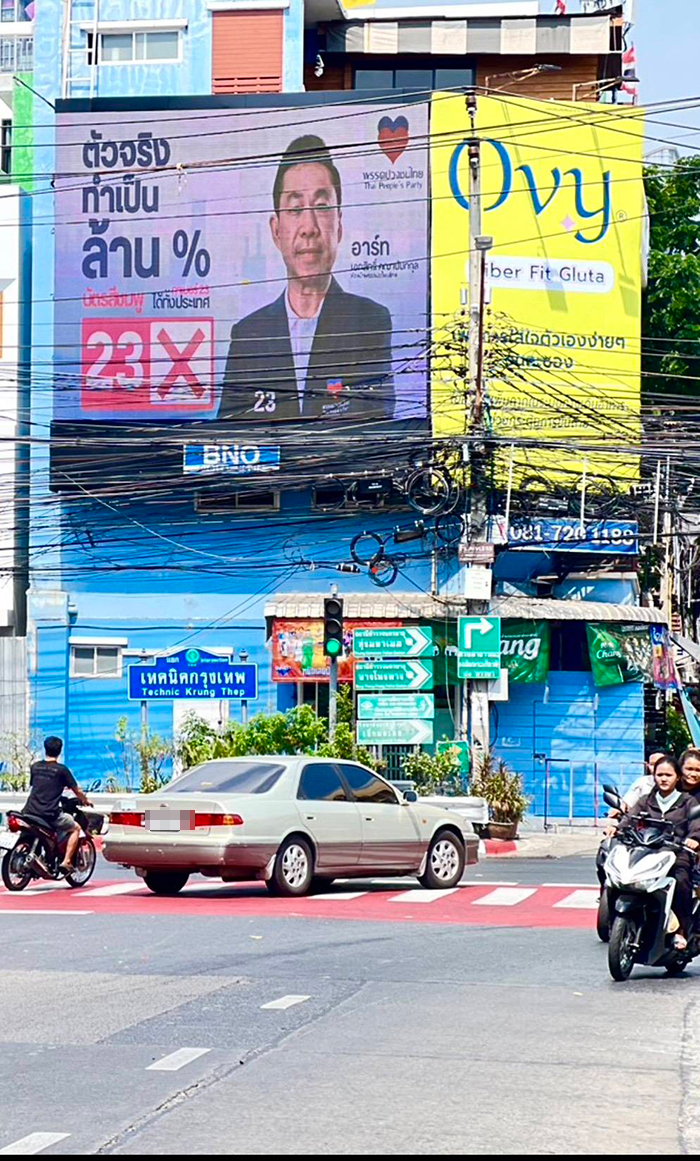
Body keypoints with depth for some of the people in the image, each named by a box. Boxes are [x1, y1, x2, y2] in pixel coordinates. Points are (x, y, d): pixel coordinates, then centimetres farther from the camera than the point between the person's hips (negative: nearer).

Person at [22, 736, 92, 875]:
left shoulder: (35, 767, 12)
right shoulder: (61, 769, -1)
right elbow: (77, 791, 5)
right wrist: (85, 801, 26)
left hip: (31, 810, 5)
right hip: (50, 813, -4)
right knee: (75, 828, 14)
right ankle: (66, 861, 0)